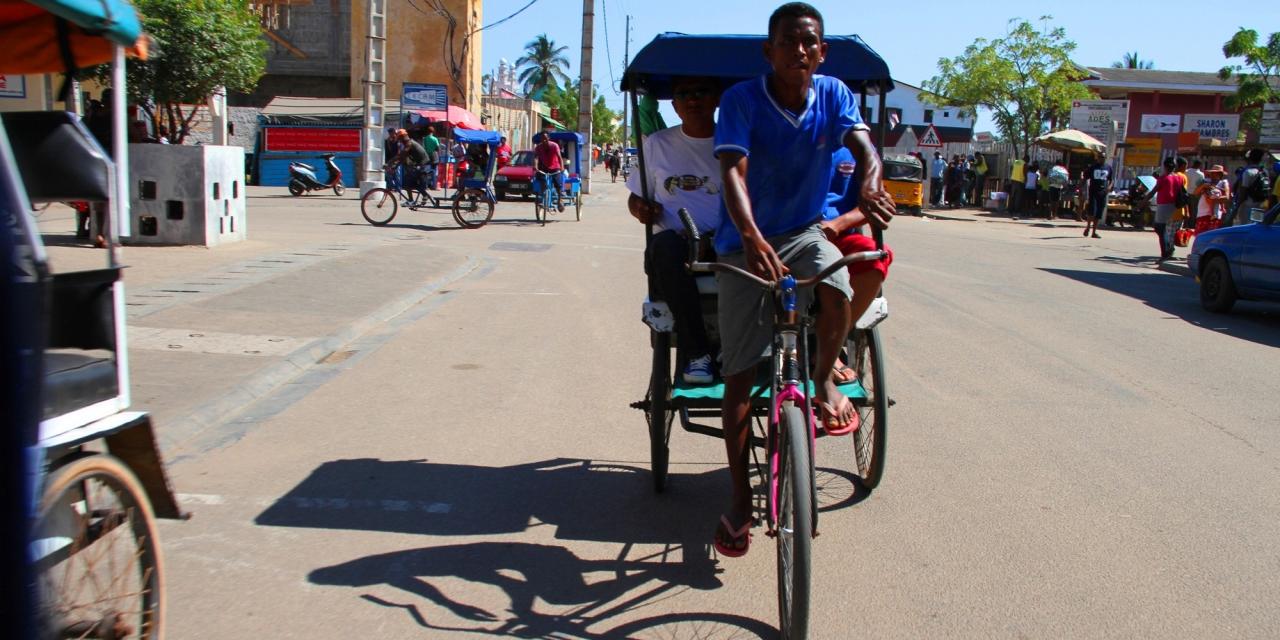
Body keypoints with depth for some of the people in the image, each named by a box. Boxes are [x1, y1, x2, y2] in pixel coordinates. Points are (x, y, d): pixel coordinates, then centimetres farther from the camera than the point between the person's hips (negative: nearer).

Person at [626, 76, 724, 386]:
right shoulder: (658, 144, 17)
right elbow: (636, 197, 22)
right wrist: (640, 208, -3)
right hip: (674, 244, 1)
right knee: (665, 244, -38)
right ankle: (695, 352, -35)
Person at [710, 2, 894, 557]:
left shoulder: (833, 94, -4)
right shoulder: (742, 100, -15)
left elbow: (863, 144, -19)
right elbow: (733, 170, -28)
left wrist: (870, 183, -43)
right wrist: (750, 236, -45)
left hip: (805, 233, 2)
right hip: (747, 244, -2)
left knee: (837, 291, -33)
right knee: (740, 373, -3)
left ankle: (824, 379, -1)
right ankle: (740, 499, 10)